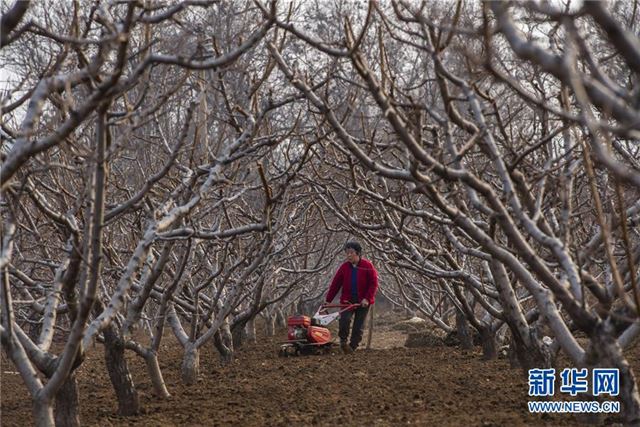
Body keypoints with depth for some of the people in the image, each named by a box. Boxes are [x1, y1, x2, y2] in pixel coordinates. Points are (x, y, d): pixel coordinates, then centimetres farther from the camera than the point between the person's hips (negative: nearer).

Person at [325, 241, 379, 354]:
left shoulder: (367, 266, -4)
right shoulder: (344, 267, 3)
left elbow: (373, 284, -5)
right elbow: (335, 284, 4)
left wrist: (367, 298, -15)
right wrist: (328, 301, 0)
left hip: (363, 302, -1)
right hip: (347, 300, 1)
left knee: (359, 326, 1)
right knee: (344, 319, -23)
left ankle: (352, 347, 10)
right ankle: (343, 340, -5)